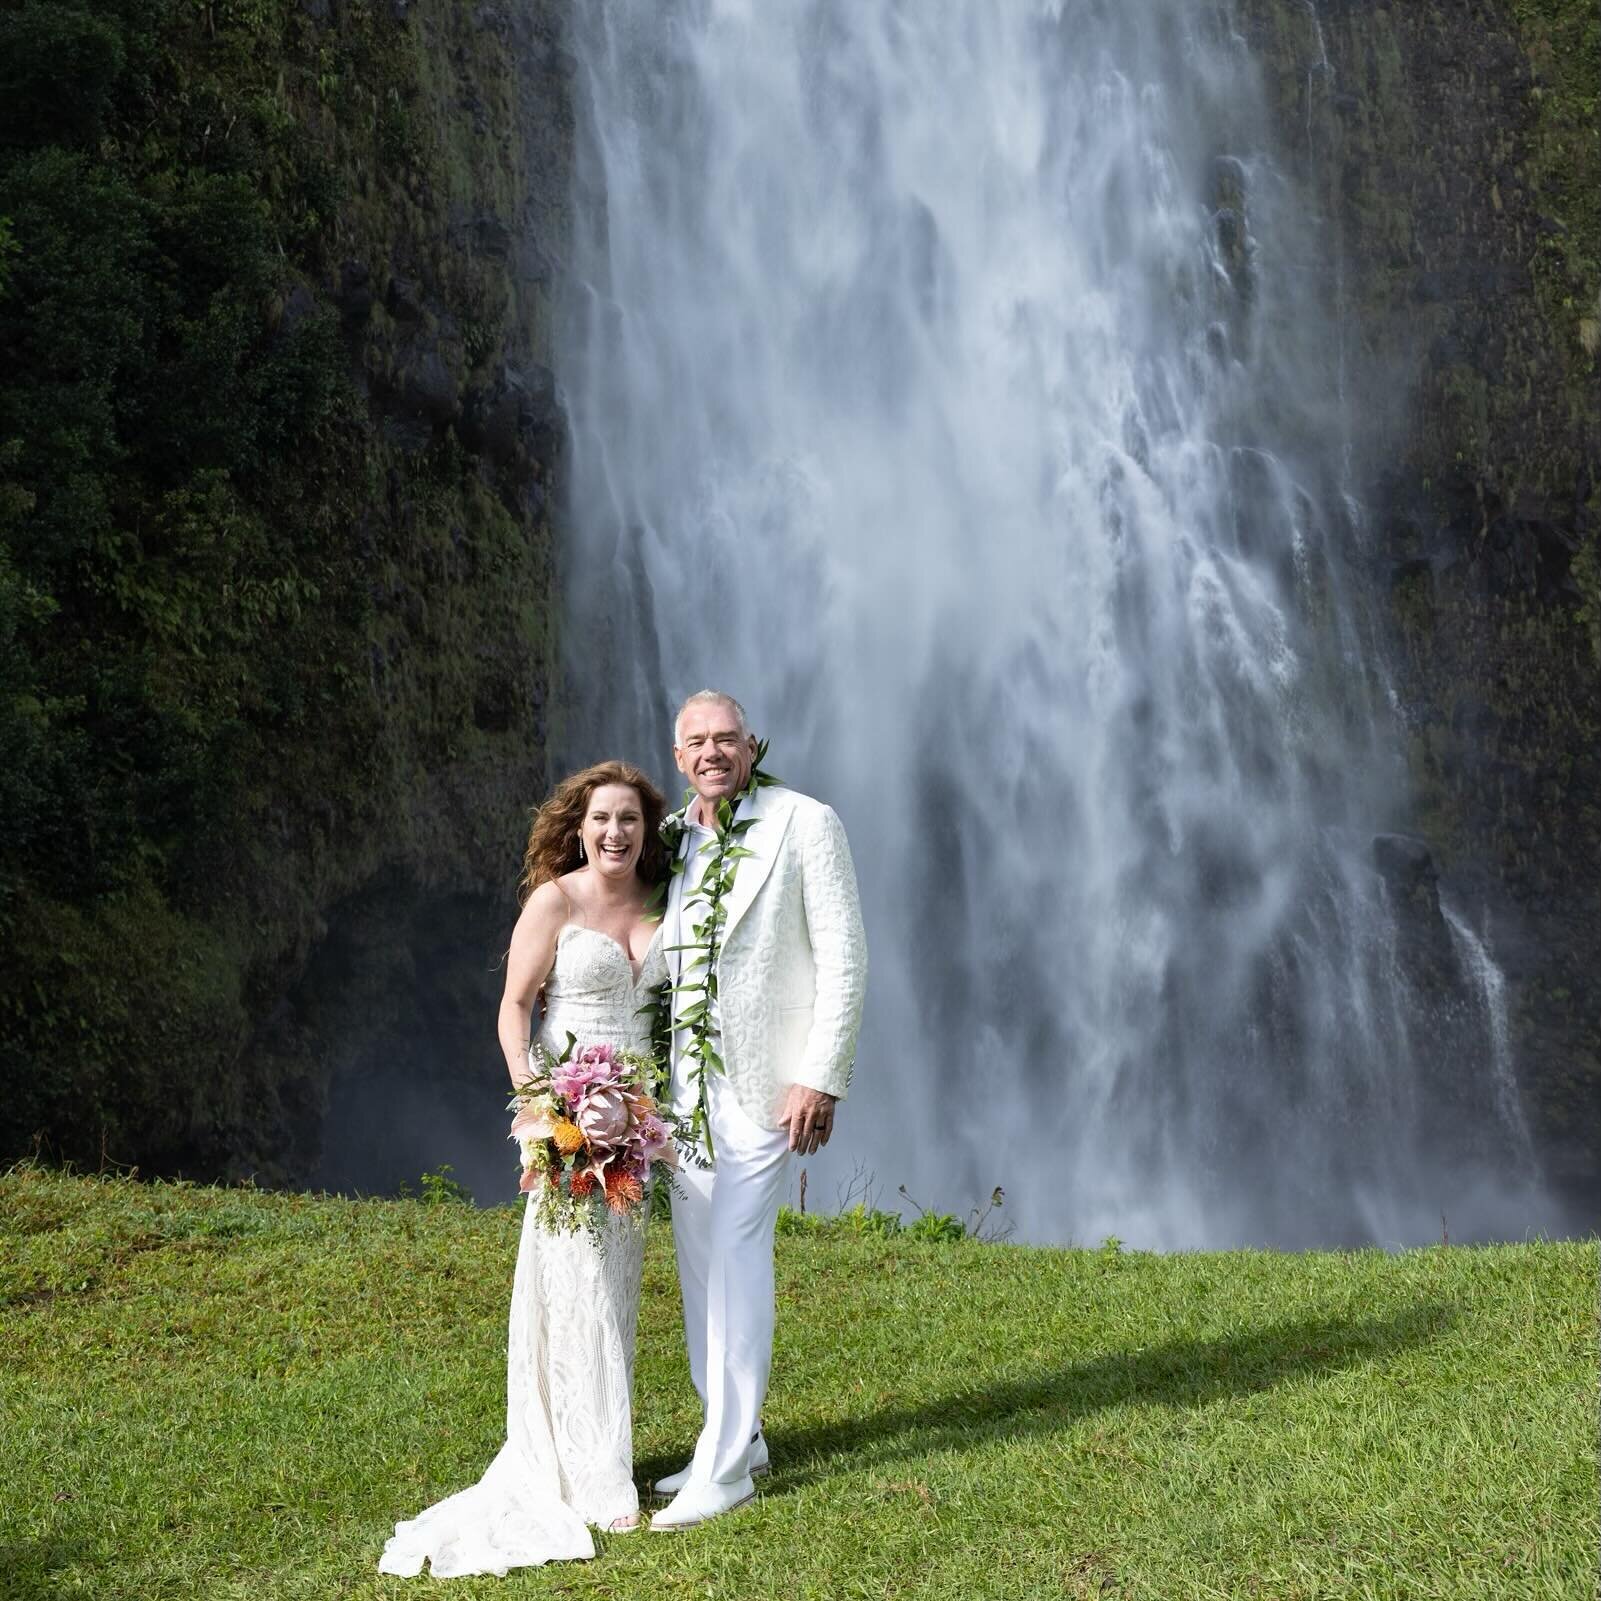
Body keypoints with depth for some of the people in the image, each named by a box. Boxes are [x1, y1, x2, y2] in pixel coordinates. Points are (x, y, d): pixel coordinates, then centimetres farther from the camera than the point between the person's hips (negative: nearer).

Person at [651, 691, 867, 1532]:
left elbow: (844, 957, -10)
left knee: (735, 1253, -10)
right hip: (686, 1078, 7)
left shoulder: (804, 823, -6)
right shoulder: (672, 838, 11)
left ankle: (724, 1467, -4)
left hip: (764, 1078, -6)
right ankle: (735, 1436, 23)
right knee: (698, 1259, 10)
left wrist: (821, 1077, -15)